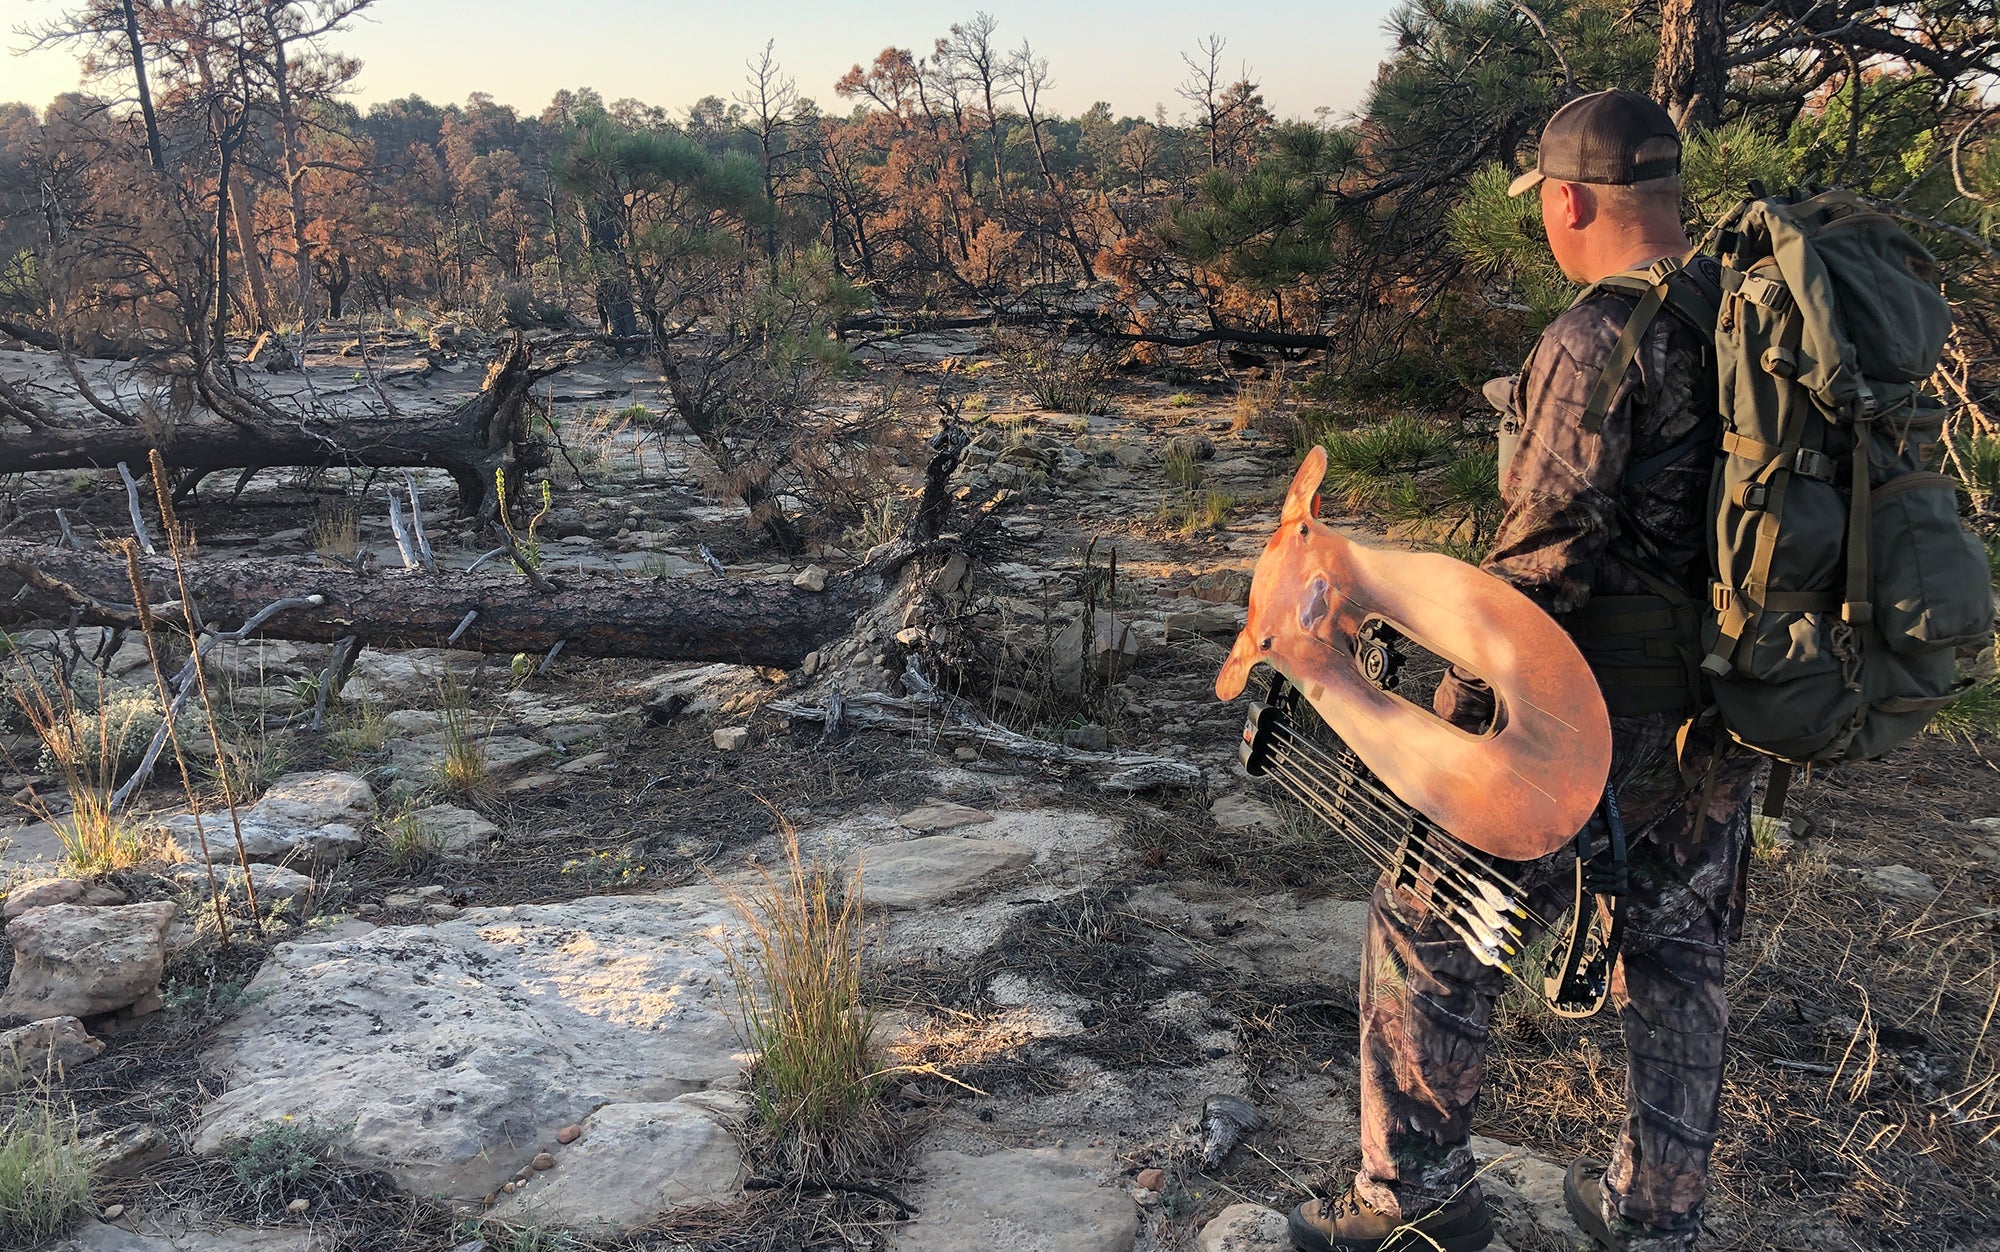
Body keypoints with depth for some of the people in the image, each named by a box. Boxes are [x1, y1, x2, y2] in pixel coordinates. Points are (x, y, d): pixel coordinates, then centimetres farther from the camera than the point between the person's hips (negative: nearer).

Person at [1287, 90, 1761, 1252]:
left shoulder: (1599, 339, -18)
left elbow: (1543, 558, -21)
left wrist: (1452, 716, -13)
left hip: (1602, 716, -8)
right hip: (1730, 719, 8)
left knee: (1429, 924, 7)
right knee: (1677, 959, 21)